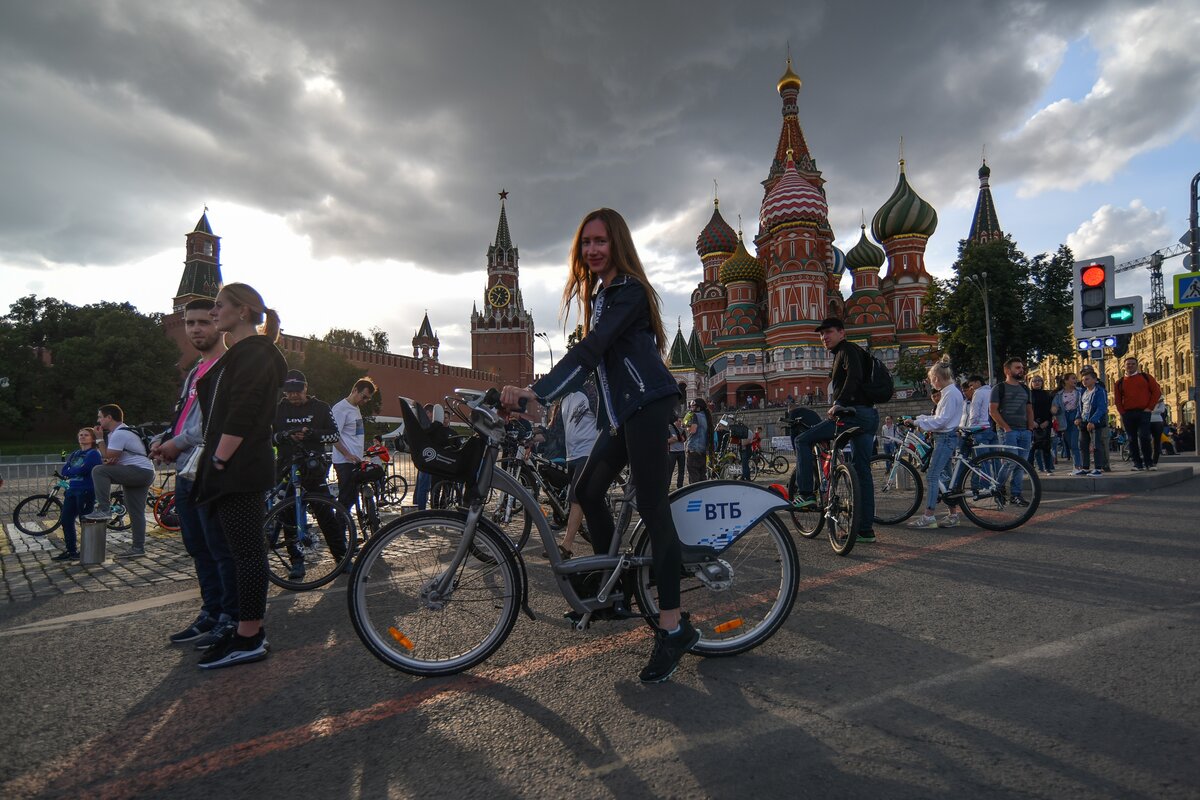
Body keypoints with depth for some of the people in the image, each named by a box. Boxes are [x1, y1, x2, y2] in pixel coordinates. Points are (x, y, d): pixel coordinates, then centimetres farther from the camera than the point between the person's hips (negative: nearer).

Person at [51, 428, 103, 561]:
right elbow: (63, 471, 8)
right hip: (72, 490, 7)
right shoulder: (74, 454, 19)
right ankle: (71, 551, 15)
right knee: (66, 521, 6)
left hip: (86, 491, -7)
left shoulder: (94, 453, -4)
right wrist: (77, 471, -9)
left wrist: (70, 471, -2)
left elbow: (84, 470, -16)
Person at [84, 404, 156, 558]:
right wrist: (112, 459, -5)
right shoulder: (117, 432, 20)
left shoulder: (119, 434, -13)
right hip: (144, 475, 11)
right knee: (136, 512, 9)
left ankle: (103, 509, -16)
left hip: (140, 471, -11)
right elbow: (113, 458, 20)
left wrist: (99, 439, -3)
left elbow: (107, 458, -13)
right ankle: (138, 548, 11)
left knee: (99, 471, -20)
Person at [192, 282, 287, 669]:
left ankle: (249, 639, 4)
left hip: (239, 470, -10)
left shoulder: (253, 354, -11)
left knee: (246, 551, -4)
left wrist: (218, 461, -16)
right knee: (246, 550, 13)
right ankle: (250, 629, 22)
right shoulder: (241, 353, 21)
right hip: (235, 470, 10)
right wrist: (216, 463, 16)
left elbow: (240, 417, -20)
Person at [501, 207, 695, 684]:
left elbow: (590, 350, -22)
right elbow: (592, 356, 20)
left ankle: (674, 627, -7)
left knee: (650, 506, -12)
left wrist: (536, 393, -29)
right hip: (622, 411, 10)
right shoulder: (597, 295, 21)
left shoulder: (629, 291, -9)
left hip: (647, 403, -10)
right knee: (588, 489, 7)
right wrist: (537, 394, 12)